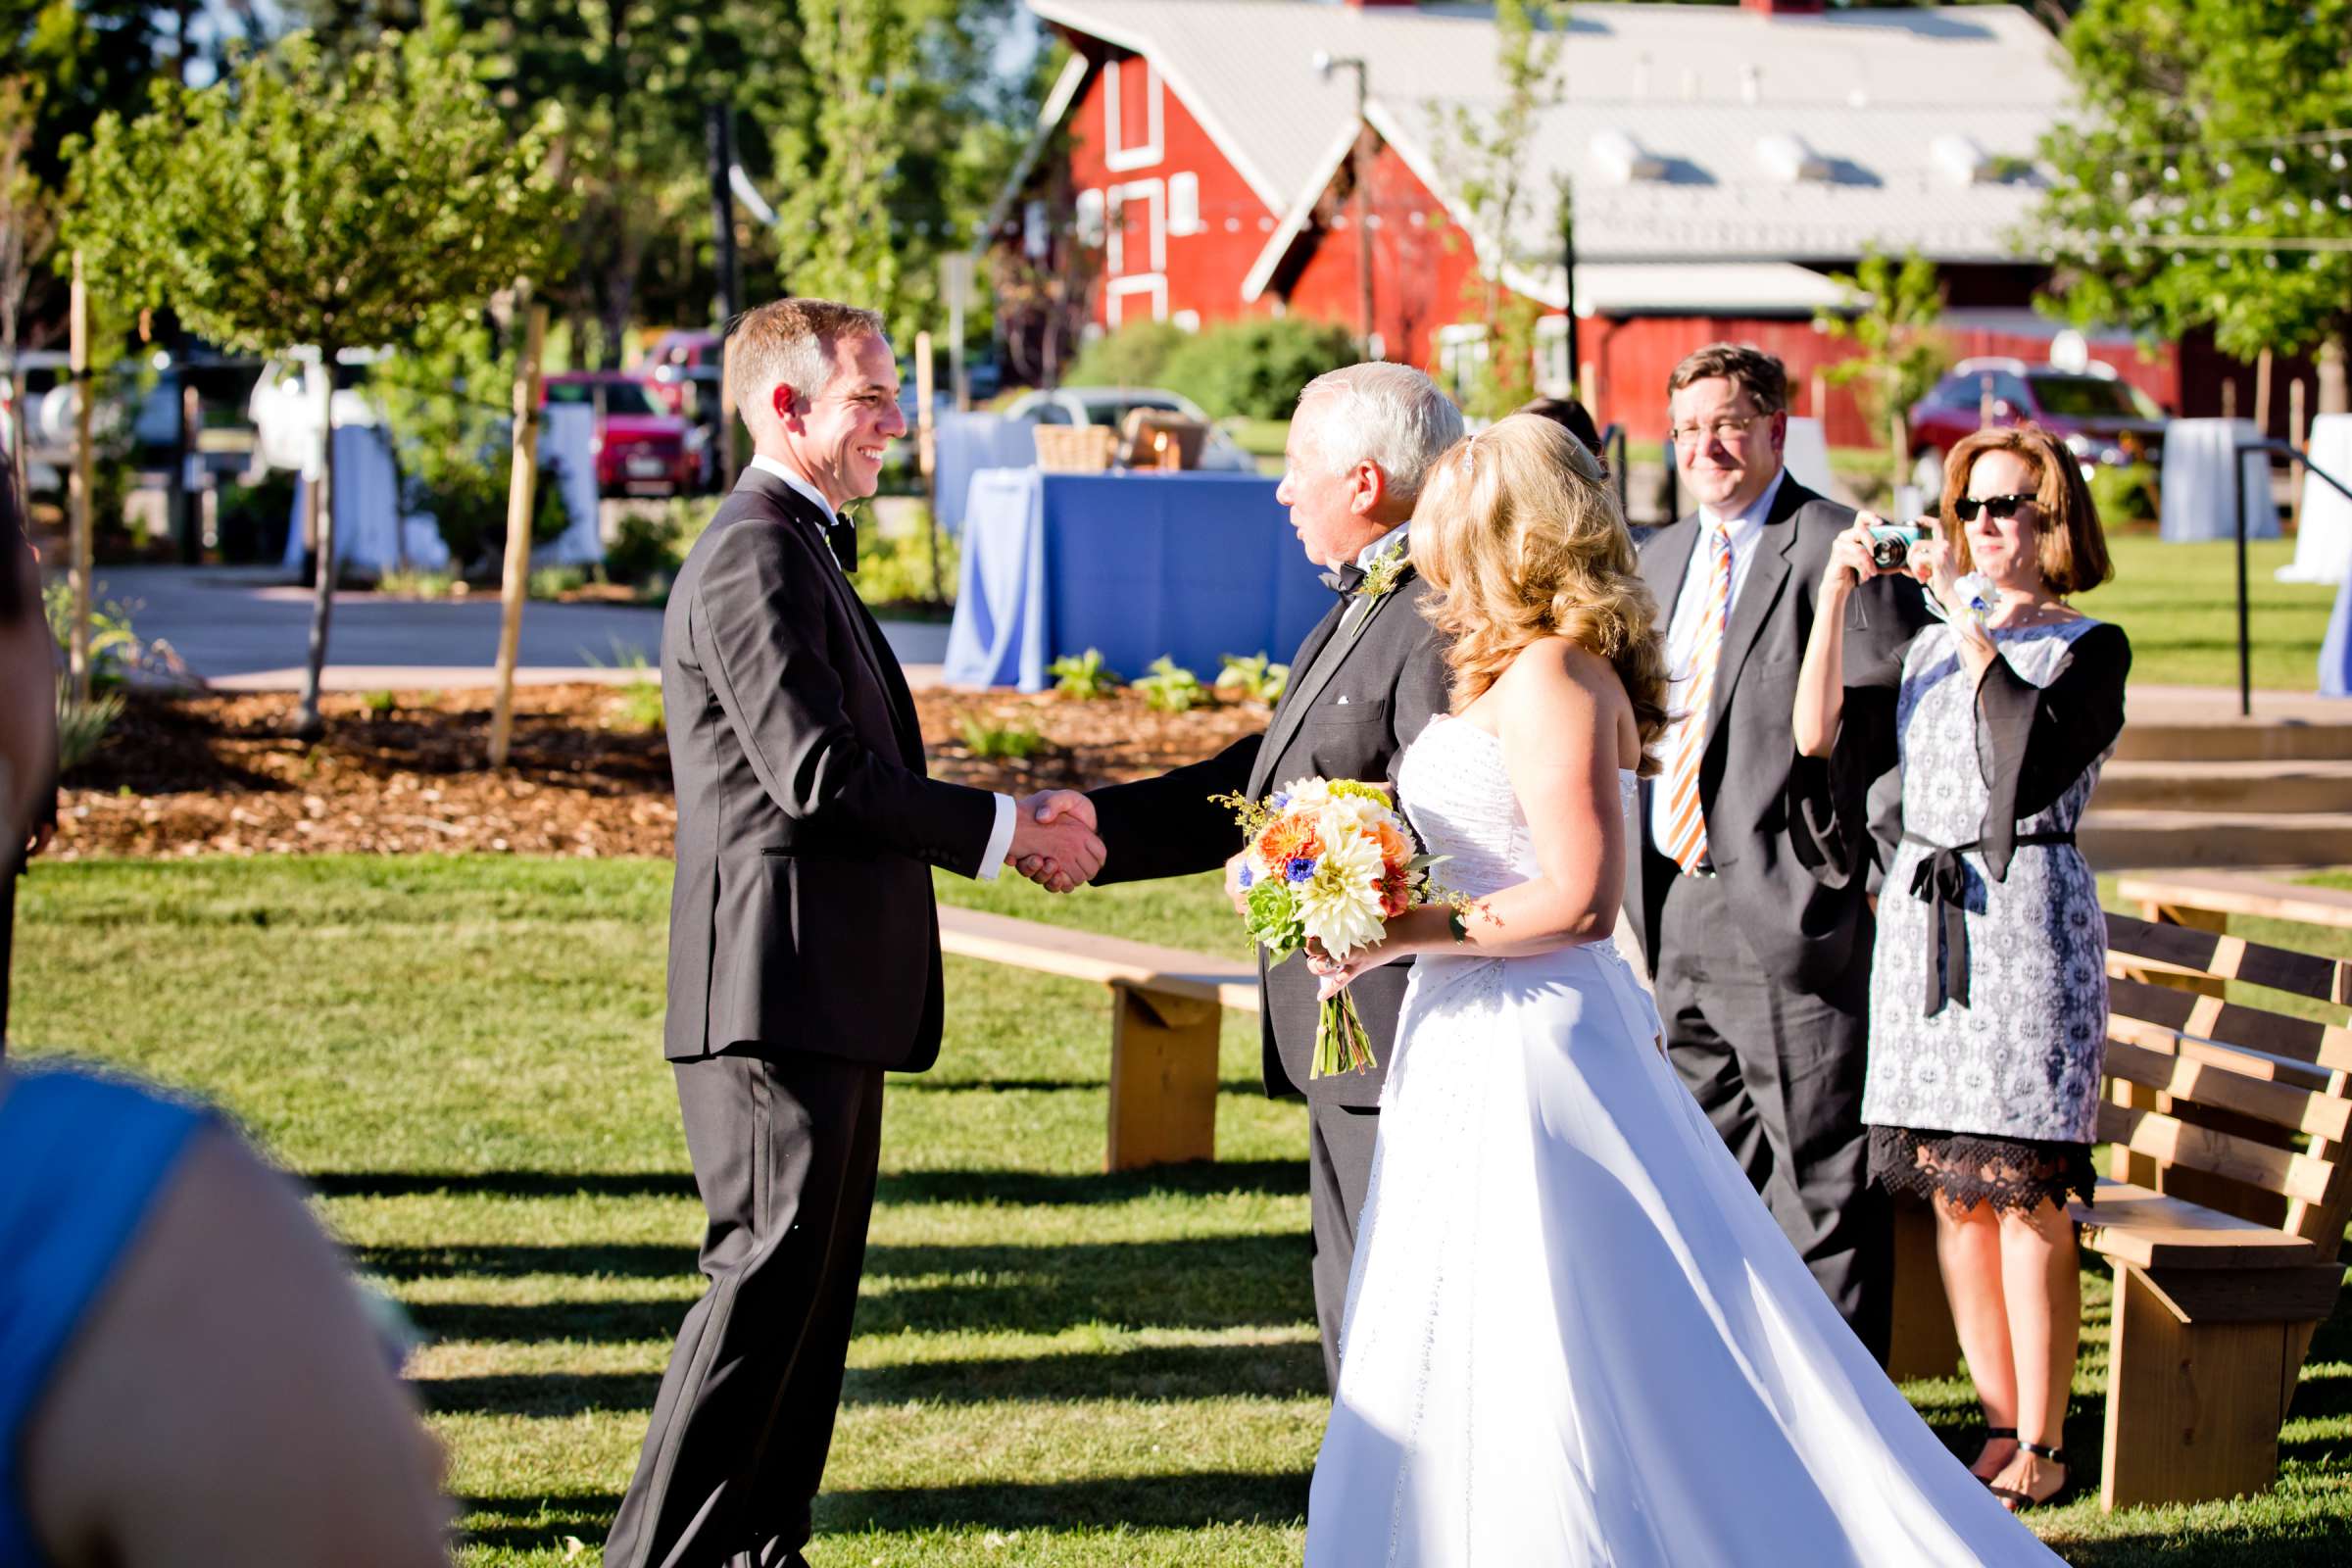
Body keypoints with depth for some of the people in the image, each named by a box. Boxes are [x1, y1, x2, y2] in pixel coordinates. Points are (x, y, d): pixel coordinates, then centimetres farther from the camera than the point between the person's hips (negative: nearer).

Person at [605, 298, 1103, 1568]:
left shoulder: (800, 551, 21)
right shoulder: (756, 558, -13)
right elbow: (818, 772, -21)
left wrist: (1001, 826, 13)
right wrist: (1003, 831, -12)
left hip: (829, 996, 11)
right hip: (780, 987, -11)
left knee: (812, 1285, 12)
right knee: (768, 1275, -9)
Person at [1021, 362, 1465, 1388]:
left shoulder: (1450, 624, -18)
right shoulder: (1359, 610, 16)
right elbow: (1259, 780, 20)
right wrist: (1095, 825, 15)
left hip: (1400, 1041, -11)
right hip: (1348, 1036, 11)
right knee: (1356, 1313, 17)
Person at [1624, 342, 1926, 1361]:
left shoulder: (1842, 552, -8)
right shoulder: (1658, 561, 17)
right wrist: (1635, 891, 16)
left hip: (1795, 920, -8)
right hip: (1675, 922, 8)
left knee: (1821, 1182, -1)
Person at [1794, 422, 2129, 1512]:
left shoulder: (2089, 648, 0)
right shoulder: (1930, 644, 15)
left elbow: (2030, 748, -18)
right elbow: (1819, 735, 3)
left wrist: (1972, 619, -16)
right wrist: (1835, 593, -4)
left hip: (2027, 912, -5)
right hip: (1921, 918, 5)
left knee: (2026, 1194, -5)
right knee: (1952, 1191, 6)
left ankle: (2041, 1447, 2)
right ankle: (2001, 1426, 16)